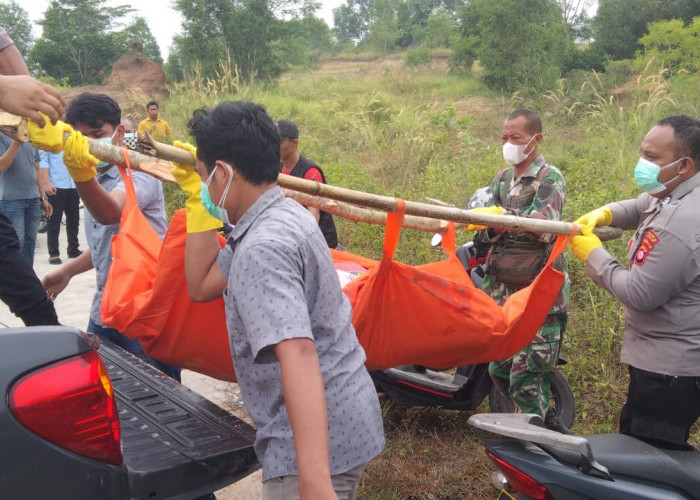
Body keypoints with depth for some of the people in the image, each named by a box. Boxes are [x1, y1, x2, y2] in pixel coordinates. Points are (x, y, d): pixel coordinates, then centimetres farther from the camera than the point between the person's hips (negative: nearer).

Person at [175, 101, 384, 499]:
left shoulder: (263, 246, -24)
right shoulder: (283, 215, 5)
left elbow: (299, 355, -35)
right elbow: (202, 285, 12)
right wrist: (198, 201, 7)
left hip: (319, 438, -10)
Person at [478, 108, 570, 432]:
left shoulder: (549, 178, -8)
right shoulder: (501, 179, 14)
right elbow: (489, 231, 12)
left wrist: (502, 217, -40)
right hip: (503, 292, 7)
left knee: (526, 376, -9)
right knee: (499, 369, 13)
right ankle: (547, 422, 32)